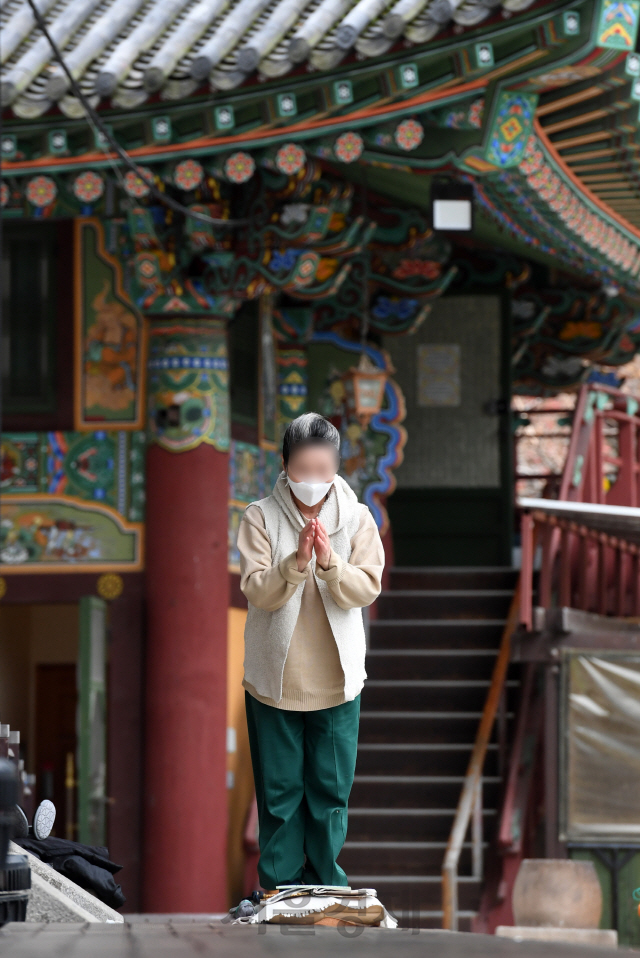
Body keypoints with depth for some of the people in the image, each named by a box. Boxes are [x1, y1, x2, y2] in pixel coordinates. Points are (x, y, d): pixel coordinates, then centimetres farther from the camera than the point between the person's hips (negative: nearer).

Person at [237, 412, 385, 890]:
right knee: (279, 792, 6)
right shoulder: (261, 518, -4)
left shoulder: (357, 519, -1)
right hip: (274, 682, -1)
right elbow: (258, 591, -13)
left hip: (336, 683, 1)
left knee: (331, 791, 7)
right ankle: (280, 889, 15)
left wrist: (328, 561, -26)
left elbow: (366, 589, -9)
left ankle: (327, 889, 19)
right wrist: (297, 562, -29)